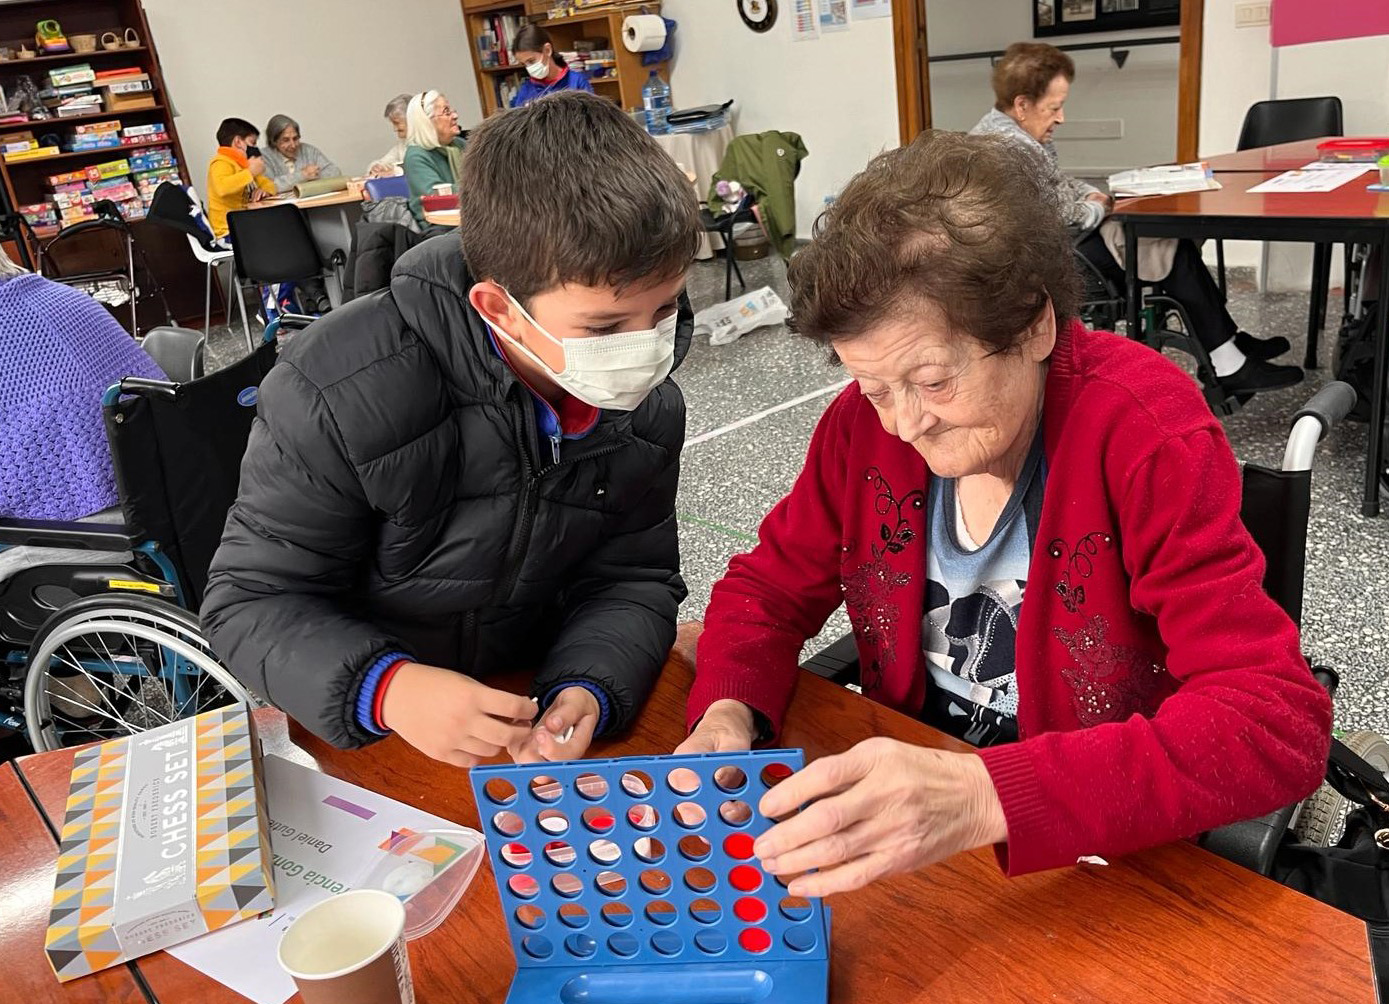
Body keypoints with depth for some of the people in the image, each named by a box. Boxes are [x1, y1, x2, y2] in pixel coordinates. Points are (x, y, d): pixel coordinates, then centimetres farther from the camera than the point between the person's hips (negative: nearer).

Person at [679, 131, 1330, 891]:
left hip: (1110, 857, -4)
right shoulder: (866, 421, -8)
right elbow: (768, 587, 3)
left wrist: (982, 796, -40)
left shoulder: (1147, 435, -21)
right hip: (902, 840, 4)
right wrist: (727, 714, -19)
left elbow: (1280, 722, -27)